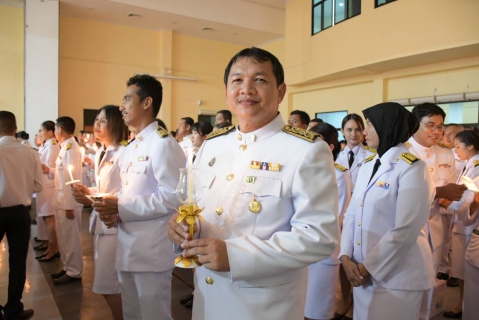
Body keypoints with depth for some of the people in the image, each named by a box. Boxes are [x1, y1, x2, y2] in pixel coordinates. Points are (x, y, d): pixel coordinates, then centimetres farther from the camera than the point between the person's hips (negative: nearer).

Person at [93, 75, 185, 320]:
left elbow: (172, 197, -24)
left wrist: (121, 207, -20)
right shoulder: (130, 149, 14)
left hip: (152, 250, -9)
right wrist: (113, 211, -1)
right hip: (127, 248, 9)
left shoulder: (163, 144, -16)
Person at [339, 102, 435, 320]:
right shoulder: (368, 165, 8)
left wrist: (369, 268, -14)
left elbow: (406, 230, -19)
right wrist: (346, 257, -7)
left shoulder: (412, 168, -13)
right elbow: (351, 214, 5)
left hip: (397, 277, -6)